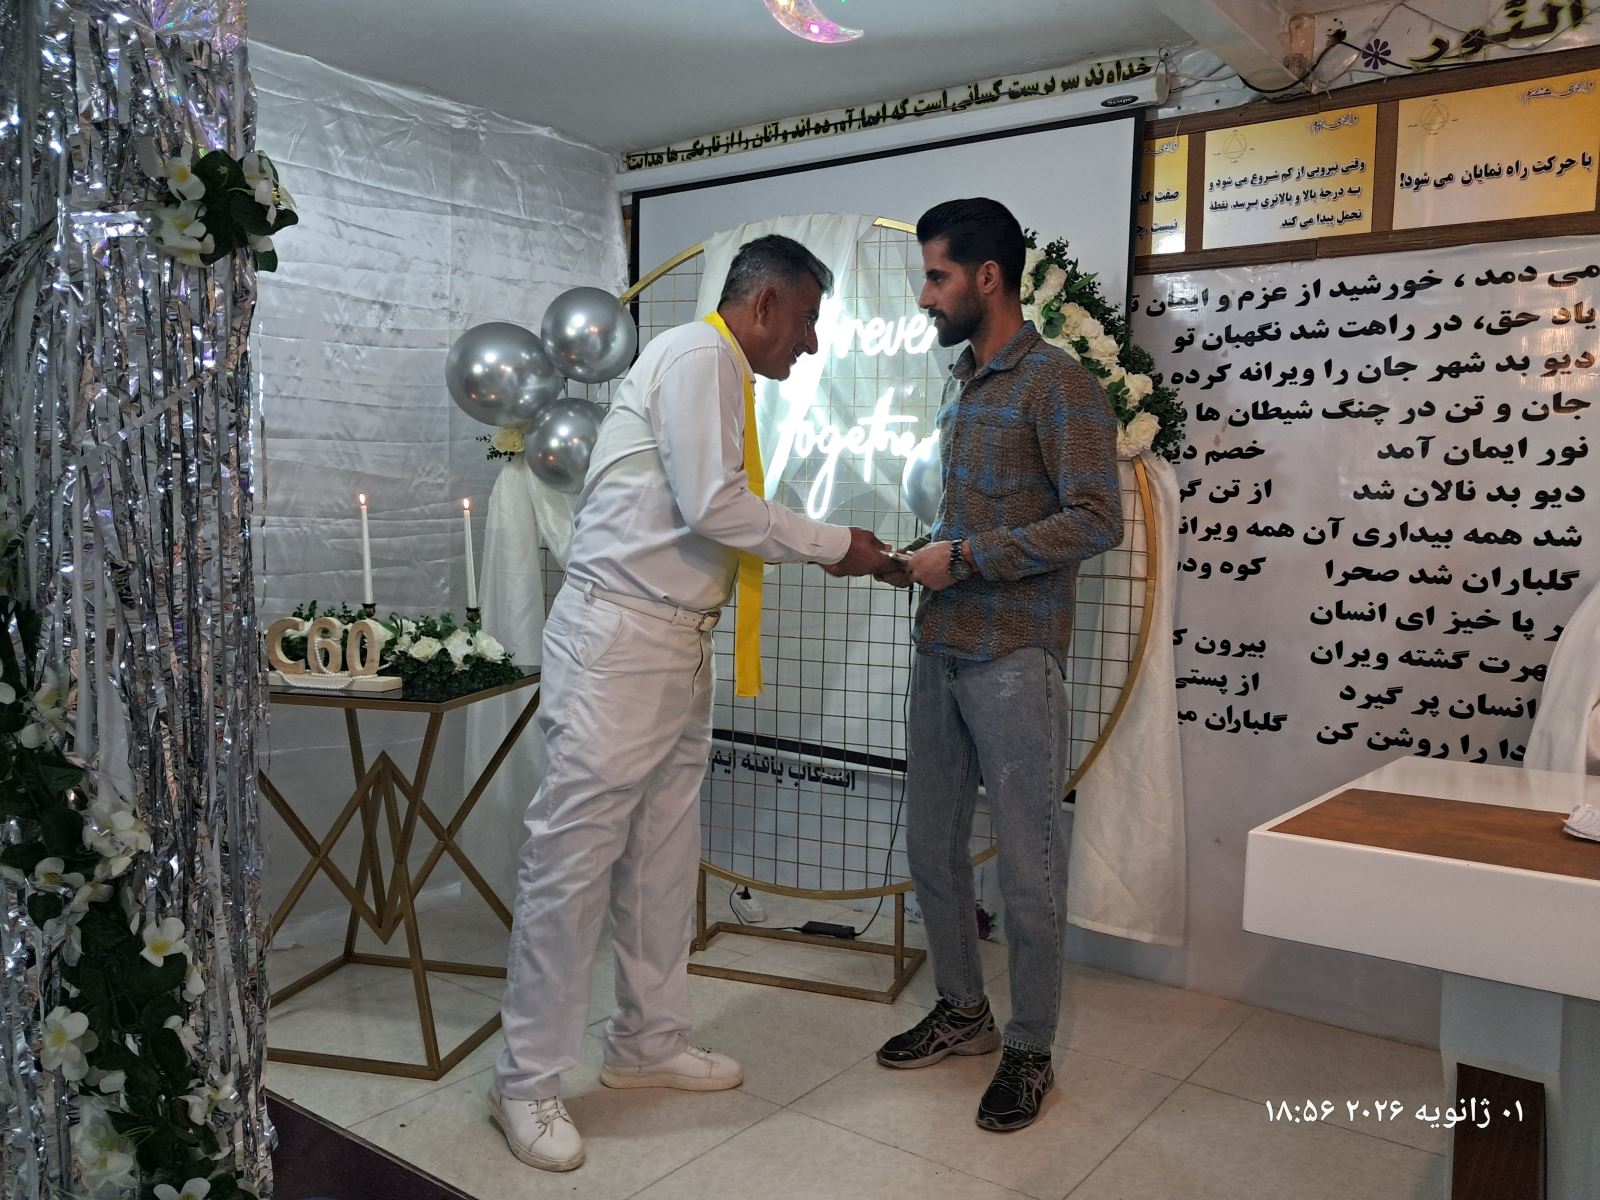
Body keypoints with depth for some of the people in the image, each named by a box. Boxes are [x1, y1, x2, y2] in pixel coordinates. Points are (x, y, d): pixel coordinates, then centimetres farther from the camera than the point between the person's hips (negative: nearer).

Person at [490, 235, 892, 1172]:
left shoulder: (722, 371, 19)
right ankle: (528, 1081, 10)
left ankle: (650, 1041, 28)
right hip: (619, 641, -10)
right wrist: (832, 543, -9)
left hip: (678, 646, 10)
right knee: (574, 857, -3)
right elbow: (712, 507, -19)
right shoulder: (698, 356, -10)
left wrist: (830, 549, 12)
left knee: (665, 855, 15)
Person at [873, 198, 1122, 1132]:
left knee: (1028, 868, 3)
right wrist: (916, 561, 7)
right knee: (932, 847, 15)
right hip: (942, 653, 8)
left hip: (1014, 662, -8)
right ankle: (964, 1011, 34)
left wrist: (966, 557, -17)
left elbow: (1097, 521, -18)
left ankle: (1031, 1051, 20)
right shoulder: (962, 386, 16)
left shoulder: (1058, 384, -9)